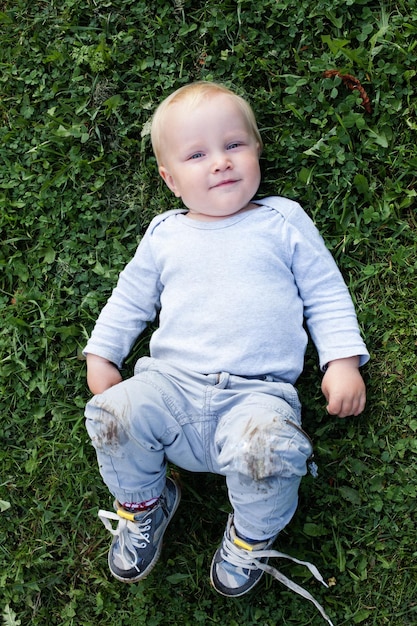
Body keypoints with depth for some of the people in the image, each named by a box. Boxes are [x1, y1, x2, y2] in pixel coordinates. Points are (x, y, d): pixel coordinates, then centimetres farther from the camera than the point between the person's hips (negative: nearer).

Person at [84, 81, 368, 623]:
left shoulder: (284, 223, 11)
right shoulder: (165, 236, 16)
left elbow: (326, 295, 11)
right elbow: (129, 301, 23)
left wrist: (342, 360, -1)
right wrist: (101, 356, 13)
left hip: (258, 390, -2)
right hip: (172, 382, 3)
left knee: (266, 448, -33)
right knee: (113, 415, -24)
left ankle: (252, 535, 4)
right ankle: (143, 506, 10)